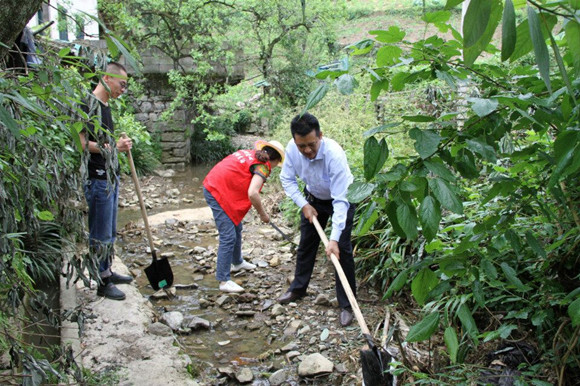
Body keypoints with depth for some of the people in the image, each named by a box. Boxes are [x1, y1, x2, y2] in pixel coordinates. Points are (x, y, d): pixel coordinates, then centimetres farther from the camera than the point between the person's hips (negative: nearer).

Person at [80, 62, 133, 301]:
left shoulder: (105, 106, 16)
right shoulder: (89, 105, -14)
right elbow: (83, 143, -21)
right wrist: (114, 147, -23)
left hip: (110, 177, 10)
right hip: (97, 179, -10)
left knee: (110, 231, 18)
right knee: (100, 233, -1)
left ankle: (108, 272, 31)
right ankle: (103, 283, 9)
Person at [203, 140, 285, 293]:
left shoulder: (249, 153, 11)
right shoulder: (263, 166, -13)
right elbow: (252, 194, -26)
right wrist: (263, 214, -11)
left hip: (213, 187, 10)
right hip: (219, 193, -10)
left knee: (236, 228, 23)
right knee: (229, 237, -8)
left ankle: (237, 262, 42)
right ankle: (224, 281, -5)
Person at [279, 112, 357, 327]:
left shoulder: (334, 154, -40)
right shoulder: (292, 148, -25)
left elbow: (340, 201, -40)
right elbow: (287, 179, -7)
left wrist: (334, 239, -44)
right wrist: (304, 205, -18)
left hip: (341, 198, -5)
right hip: (313, 198, 5)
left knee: (342, 250, -12)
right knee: (306, 243, 13)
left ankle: (346, 305, -1)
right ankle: (298, 289, 33)